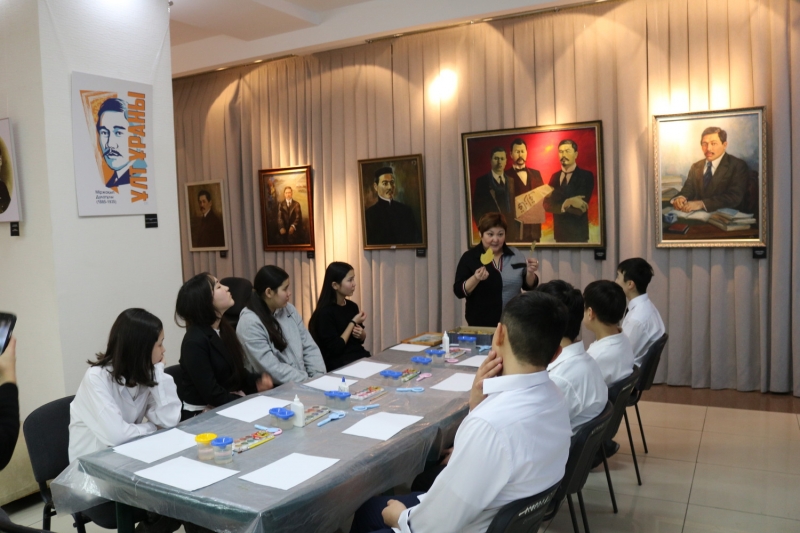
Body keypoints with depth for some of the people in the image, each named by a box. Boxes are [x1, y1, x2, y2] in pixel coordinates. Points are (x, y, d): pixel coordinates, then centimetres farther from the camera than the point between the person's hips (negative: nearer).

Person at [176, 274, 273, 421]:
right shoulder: (195, 342, -19)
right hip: (202, 415, -8)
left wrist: (256, 380, -6)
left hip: (230, 405, 8)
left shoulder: (223, 329, 6)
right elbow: (212, 394, -21)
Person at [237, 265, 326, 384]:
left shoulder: (289, 310, 8)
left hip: (302, 383, 6)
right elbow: (272, 369, -17)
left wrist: (319, 378, -6)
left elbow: (309, 347, 8)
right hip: (274, 390, -6)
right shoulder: (250, 322, -13)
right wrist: (310, 383, -18)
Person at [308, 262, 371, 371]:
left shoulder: (352, 306, 8)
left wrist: (361, 334, -2)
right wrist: (353, 322, -10)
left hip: (360, 357, 7)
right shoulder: (325, 312, -12)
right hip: (339, 364, -7)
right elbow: (335, 349, -17)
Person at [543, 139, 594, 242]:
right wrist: (566, 204, -19)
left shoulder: (586, 176, -9)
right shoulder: (555, 176, 6)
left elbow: (579, 209, -18)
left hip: (577, 234, -4)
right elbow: (547, 204, -4)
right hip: (559, 232, 4)